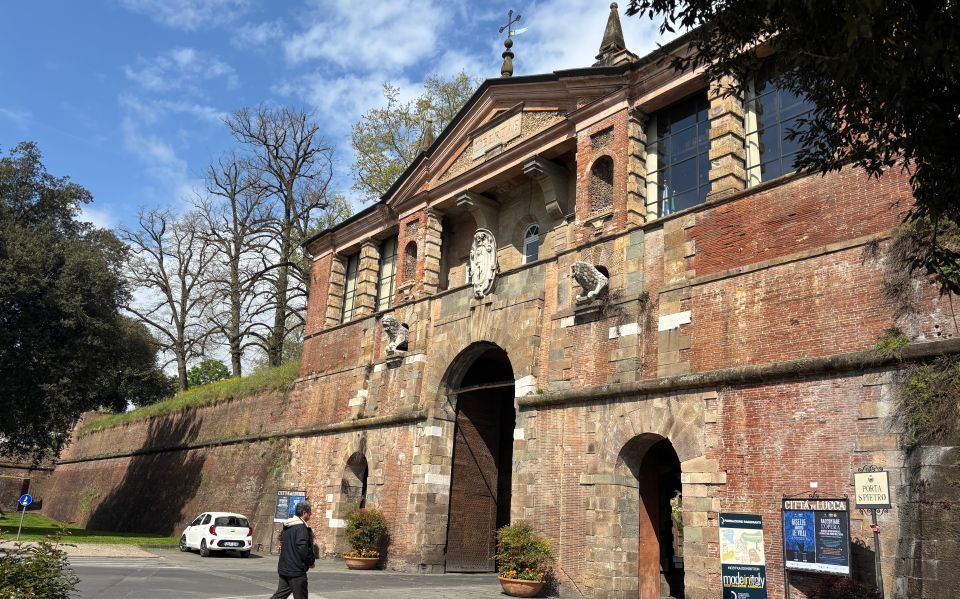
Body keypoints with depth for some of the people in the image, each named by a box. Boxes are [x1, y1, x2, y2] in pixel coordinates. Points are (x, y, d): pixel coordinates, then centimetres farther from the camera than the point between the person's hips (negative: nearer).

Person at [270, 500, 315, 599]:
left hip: (284, 568, 9)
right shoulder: (301, 527, -18)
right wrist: (311, 561, -9)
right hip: (296, 570, -9)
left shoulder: (287, 527, 12)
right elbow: (302, 548, -25)